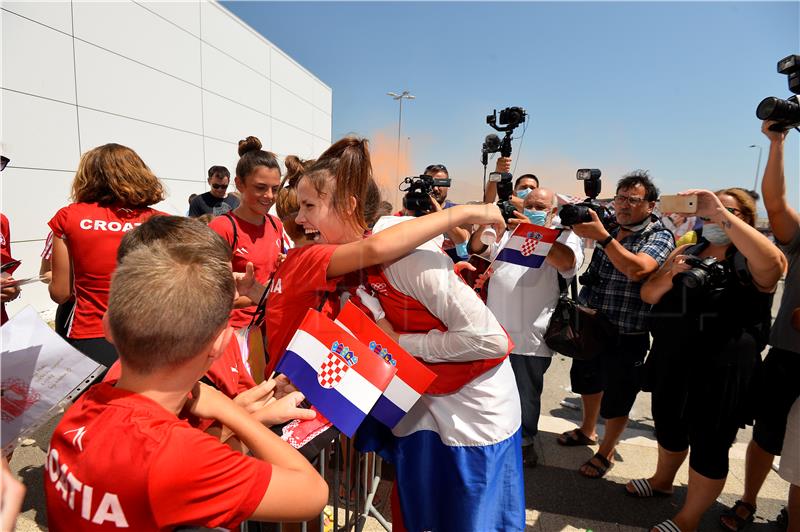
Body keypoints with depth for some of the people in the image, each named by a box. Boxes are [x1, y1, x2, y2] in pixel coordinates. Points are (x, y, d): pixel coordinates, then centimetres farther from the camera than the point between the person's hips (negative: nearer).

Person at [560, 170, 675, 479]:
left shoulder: (660, 237, -10)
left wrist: (601, 236, -32)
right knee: (587, 382, 24)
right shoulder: (610, 233, 8)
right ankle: (587, 431, 49)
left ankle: (606, 452, 32)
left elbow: (637, 269, -31)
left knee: (616, 399, 9)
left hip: (626, 337, -6)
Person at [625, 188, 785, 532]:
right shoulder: (686, 252, 8)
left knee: (709, 444, 9)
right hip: (670, 364, 6)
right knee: (669, 427, 24)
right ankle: (663, 480, 50)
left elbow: (773, 263, -33)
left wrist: (721, 214, -32)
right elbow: (647, 295, 4)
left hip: (722, 372, -5)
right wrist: (669, 277, -17)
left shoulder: (749, 259, -7)